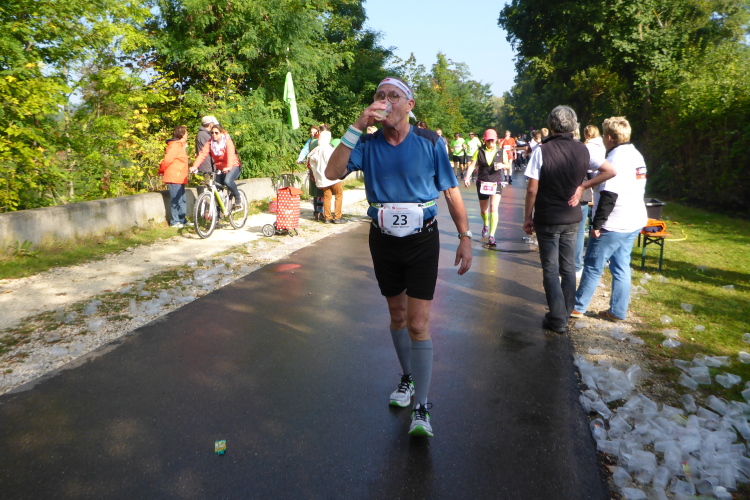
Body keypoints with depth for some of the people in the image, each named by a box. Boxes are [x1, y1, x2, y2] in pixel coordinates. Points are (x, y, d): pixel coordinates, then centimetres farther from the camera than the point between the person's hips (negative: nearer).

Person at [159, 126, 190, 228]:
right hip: (174, 178, -10)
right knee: (176, 200, -5)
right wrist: (161, 171, -6)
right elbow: (167, 160, -19)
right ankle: (175, 222, 2)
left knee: (182, 199, 14)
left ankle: (183, 220, 22)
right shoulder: (175, 146, -15)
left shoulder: (180, 145, 18)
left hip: (180, 178, 10)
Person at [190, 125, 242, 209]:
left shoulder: (227, 141, -16)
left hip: (233, 167, -5)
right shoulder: (210, 143, -4)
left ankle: (238, 199, -10)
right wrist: (195, 166, -35)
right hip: (220, 168, 5)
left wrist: (228, 167, -51)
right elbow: (202, 154, -18)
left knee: (227, 181, -33)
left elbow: (230, 154, -33)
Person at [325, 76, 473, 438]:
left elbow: (451, 191, -2)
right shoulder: (368, 144, -3)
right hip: (383, 241, 3)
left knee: (418, 324, -5)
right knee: (397, 316, 18)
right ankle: (408, 377, 41)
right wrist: (357, 127, -24)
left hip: (422, 241, -3)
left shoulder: (430, 143, -8)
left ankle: (421, 408, 7)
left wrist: (465, 237, -5)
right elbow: (333, 172, -19)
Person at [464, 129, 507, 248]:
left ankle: (491, 236, -17)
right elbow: (472, 164, -6)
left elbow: (507, 165, 12)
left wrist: (502, 165, -12)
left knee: (494, 208, -18)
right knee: (483, 209, 15)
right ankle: (486, 225, 49)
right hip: (482, 183, 2)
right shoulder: (479, 151, 2)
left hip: (496, 183, -1)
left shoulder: (501, 152, 3)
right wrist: (467, 177, -21)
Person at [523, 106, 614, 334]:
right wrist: (582, 186, 5)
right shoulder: (582, 150, -1)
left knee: (551, 270, 3)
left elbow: (532, 189, -14)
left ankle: (557, 320, 5)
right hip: (572, 219, 4)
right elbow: (610, 172, 7)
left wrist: (528, 217, -4)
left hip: (547, 219, -4)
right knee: (568, 268, 14)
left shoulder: (542, 150, -14)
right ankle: (565, 314, 25)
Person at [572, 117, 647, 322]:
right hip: (634, 222, 9)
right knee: (621, 267, 13)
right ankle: (617, 312, 19)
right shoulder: (637, 155, 12)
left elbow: (609, 195, -22)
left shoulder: (616, 157, -17)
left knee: (593, 266, 2)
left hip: (613, 224, -9)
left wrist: (597, 223, -19)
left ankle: (578, 307, 12)